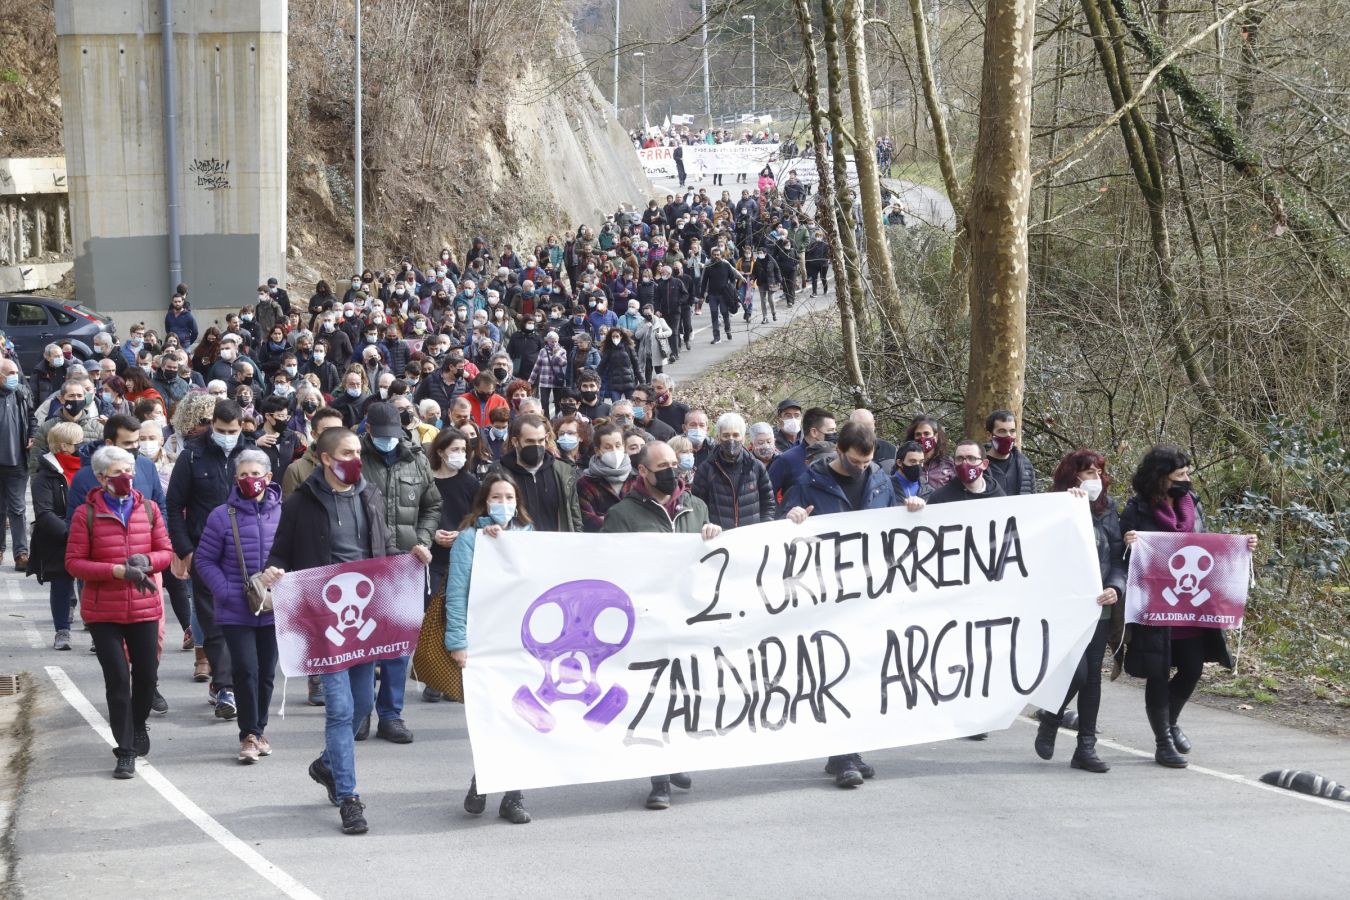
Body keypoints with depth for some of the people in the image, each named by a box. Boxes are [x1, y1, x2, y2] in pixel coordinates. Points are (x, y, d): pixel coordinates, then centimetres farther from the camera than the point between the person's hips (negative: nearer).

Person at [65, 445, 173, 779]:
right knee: (117, 679, -5)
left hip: (144, 607, 3)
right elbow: (74, 563, -7)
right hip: (103, 611, -3)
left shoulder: (148, 510, 4)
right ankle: (125, 752, 2)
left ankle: (139, 723, 40)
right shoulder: (86, 514, -5)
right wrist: (117, 570, -18)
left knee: (147, 675, 10)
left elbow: (166, 552, 9)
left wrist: (147, 561, -14)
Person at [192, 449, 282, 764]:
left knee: (266, 672, 11)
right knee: (245, 669, -9)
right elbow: (204, 560, 1)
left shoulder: (283, 513, -1)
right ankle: (248, 735, 2)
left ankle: (259, 729, 28)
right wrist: (225, 592, -12)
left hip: (273, 610, 2)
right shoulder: (223, 516, -4)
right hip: (236, 611, -2)